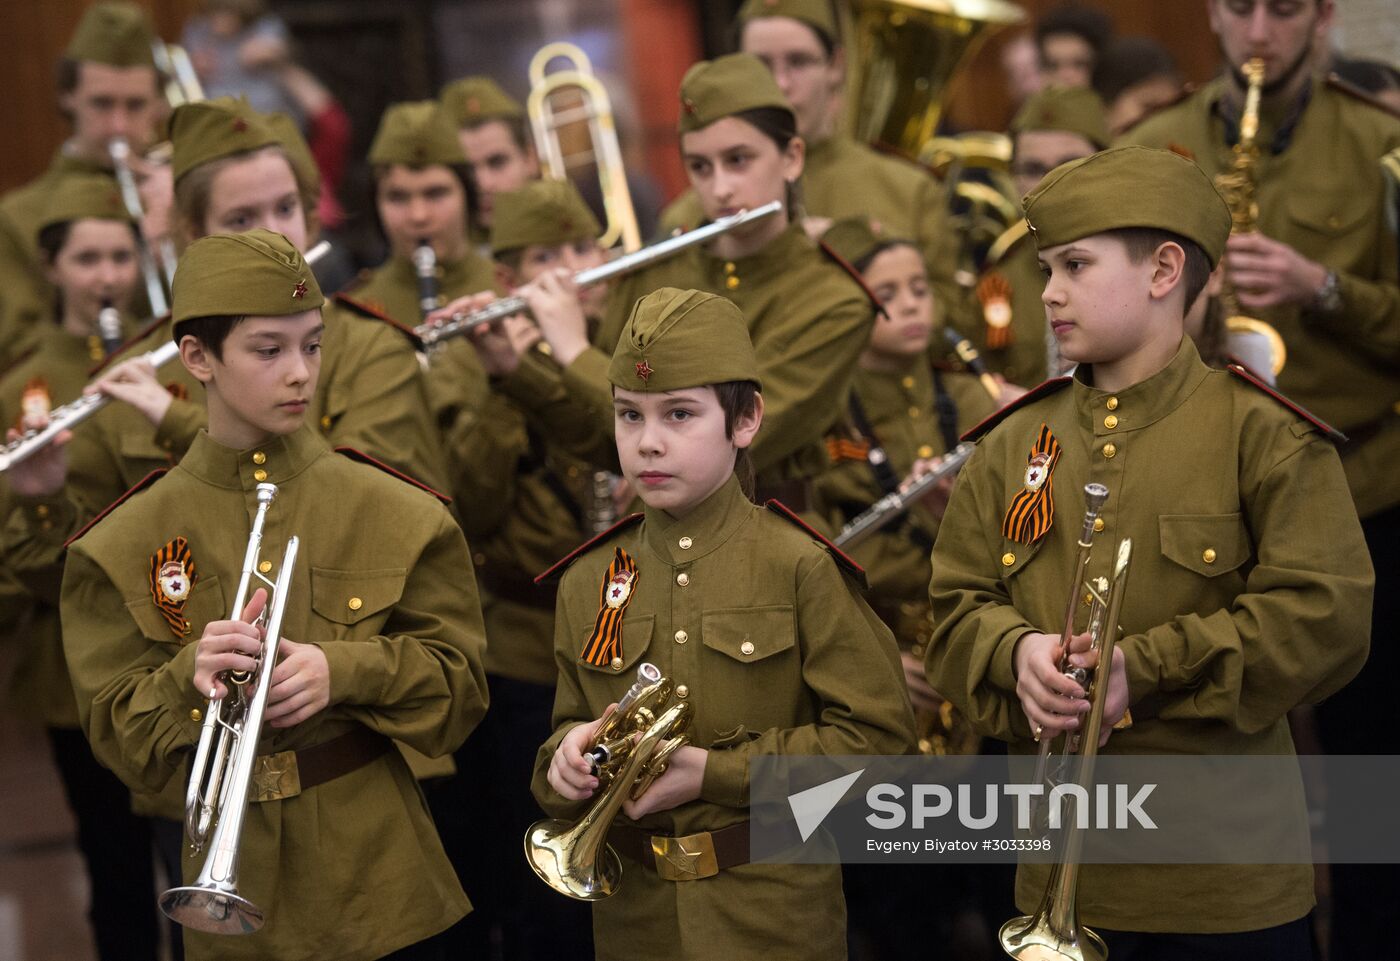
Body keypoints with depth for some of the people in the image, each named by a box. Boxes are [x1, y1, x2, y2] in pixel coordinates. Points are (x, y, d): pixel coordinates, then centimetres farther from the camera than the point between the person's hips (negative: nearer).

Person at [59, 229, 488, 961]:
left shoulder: (397, 515, -2)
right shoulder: (126, 546, -2)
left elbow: (459, 693, -2)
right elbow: (120, 743, -3)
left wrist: (344, 671, -19)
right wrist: (188, 677, -23)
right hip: (237, 895, 0)